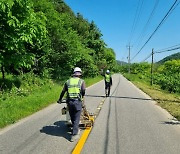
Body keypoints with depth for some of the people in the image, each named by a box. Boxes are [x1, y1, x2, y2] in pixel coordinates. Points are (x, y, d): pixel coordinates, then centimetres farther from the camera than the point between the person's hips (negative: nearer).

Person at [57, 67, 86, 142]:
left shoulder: (68, 81, 11)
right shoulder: (81, 81, 3)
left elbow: (63, 91, 12)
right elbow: (83, 91, -9)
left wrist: (60, 99, 26)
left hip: (69, 101, 3)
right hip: (77, 101, -3)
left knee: (72, 118, 20)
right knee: (76, 118, 6)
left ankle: (76, 130, 38)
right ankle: (74, 135, 5)